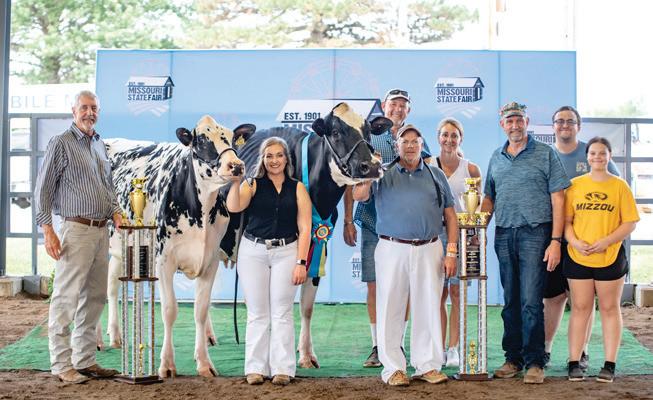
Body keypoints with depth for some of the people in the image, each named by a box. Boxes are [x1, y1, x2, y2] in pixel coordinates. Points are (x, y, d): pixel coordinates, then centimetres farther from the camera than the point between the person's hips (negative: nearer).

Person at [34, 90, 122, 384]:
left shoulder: (99, 145, 16)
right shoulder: (61, 144, -4)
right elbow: (43, 190, -7)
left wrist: (115, 212, 7)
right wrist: (47, 231, -14)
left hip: (101, 232, 7)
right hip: (76, 230, -7)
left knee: (94, 298, 11)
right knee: (66, 298, -4)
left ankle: (85, 360, 19)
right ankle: (62, 365, 1)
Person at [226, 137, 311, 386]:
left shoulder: (297, 188, 4)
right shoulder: (253, 185, 4)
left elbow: (304, 228, 0)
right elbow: (233, 207, -14)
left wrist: (301, 262, -7)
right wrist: (236, 182, -24)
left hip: (286, 252, 0)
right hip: (253, 252, 0)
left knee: (282, 312, 2)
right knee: (257, 313, 5)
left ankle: (282, 369, 7)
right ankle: (256, 368, 12)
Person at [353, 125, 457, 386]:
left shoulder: (436, 176, 14)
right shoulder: (384, 174, 10)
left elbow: (450, 215, 11)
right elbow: (359, 196, -6)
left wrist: (451, 252, 2)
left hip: (428, 250, 1)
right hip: (392, 249, -1)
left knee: (428, 309, 4)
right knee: (391, 309, 1)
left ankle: (427, 365, 14)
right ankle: (393, 368, 8)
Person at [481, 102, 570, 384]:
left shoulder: (545, 154, 1)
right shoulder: (496, 158, 15)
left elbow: (558, 200, -3)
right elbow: (489, 199, 20)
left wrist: (555, 240, -10)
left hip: (535, 234, -5)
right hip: (504, 236, 5)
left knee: (530, 302, -8)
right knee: (510, 302, 9)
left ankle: (534, 362, -1)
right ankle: (513, 358, 17)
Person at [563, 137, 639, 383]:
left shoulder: (619, 186, 0)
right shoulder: (575, 185, 5)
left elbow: (630, 222, -3)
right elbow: (566, 220, 5)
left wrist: (606, 241, -15)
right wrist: (574, 241, -12)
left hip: (610, 258, -1)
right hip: (578, 258, 1)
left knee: (610, 308, 6)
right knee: (580, 308, 5)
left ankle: (609, 365, 11)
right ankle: (574, 363, 8)